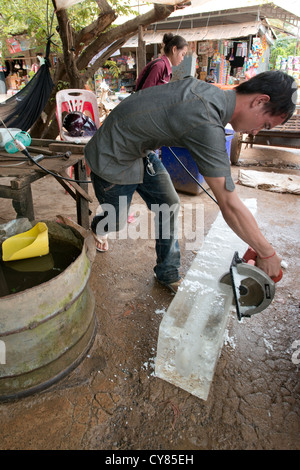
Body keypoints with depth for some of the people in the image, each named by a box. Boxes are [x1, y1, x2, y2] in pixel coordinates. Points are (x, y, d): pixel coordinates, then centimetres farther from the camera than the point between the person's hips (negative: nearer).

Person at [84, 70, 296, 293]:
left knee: (169, 206, 4)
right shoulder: (206, 123, -35)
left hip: (139, 150, 8)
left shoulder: (206, 89, -7)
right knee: (116, 221, 14)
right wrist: (267, 254, -22)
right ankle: (97, 228, 52)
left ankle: (168, 274, 20)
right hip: (113, 161, -8)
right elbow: (230, 206, -34)